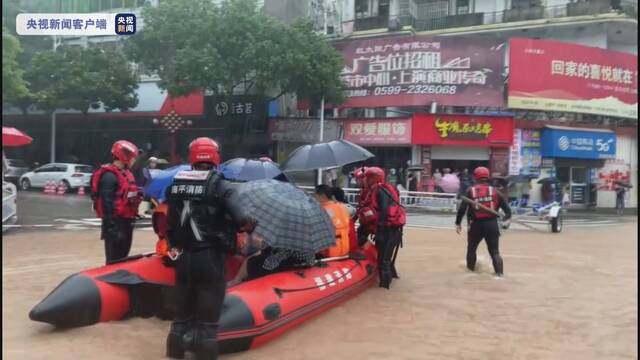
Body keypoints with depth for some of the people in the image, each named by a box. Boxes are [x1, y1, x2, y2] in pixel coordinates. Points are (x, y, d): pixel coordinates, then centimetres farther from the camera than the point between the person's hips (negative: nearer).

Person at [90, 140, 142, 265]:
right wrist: (111, 224, -25)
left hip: (126, 221, 10)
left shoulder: (126, 173, 15)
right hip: (115, 222, -10)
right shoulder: (110, 175, -17)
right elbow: (107, 202, -22)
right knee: (114, 260, -6)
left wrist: (133, 215, 20)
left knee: (123, 257, 19)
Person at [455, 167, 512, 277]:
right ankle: (499, 271, -9)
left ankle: (470, 269, 29)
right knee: (494, 251, 6)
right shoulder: (494, 191, 6)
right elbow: (506, 207, 4)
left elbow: (462, 208, -4)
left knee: (471, 248, 20)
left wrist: (458, 223, 2)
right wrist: (506, 219, 15)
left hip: (476, 224, -1)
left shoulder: (471, 191, 1)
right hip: (491, 224, 1)